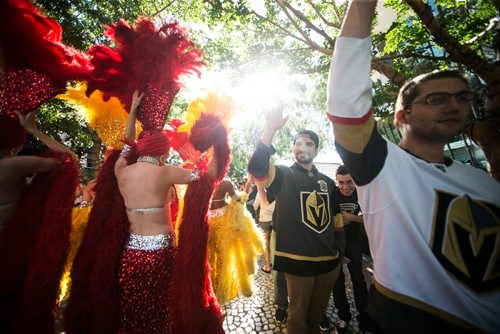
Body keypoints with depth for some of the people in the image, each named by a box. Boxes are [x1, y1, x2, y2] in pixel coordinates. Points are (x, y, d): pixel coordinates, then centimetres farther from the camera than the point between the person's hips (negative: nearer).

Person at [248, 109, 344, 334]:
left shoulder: (327, 181, 9)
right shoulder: (284, 176, -6)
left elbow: (336, 217, 15)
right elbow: (256, 167, -26)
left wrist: (340, 250, 12)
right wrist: (271, 130, -32)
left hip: (329, 261, 5)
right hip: (298, 261, -4)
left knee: (317, 314, 24)